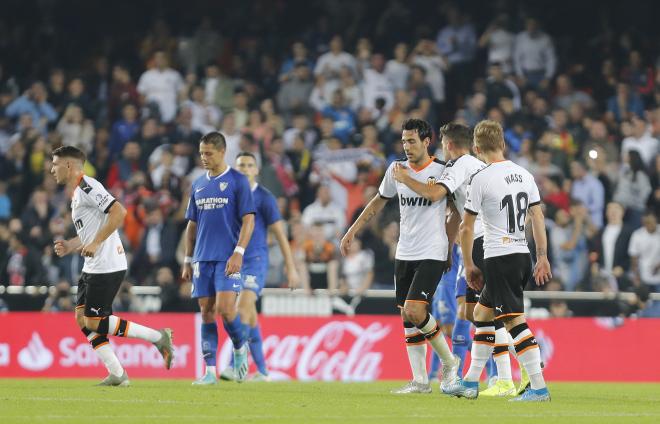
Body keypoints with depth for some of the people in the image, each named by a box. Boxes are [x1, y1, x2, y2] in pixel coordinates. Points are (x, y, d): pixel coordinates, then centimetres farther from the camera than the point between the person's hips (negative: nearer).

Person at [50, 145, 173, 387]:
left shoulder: (87, 187, -13)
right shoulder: (76, 194, 19)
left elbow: (119, 212, -24)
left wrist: (95, 243, -24)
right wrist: (70, 246, 11)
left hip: (106, 266, -10)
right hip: (93, 267, 10)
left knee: (94, 322, -10)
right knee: (83, 318, 5)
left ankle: (158, 337, -4)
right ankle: (117, 375, 5)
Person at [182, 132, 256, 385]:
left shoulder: (237, 181, -2)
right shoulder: (198, 185, 14)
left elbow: (248, 220, -6)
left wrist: (238, 253, -16)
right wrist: (188, 261, 15)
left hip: (227, 258, -5)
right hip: (203, 259, 5)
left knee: (225, 308, -16)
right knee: (207, 312, 1)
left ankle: (240, 347, 12)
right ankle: (210, 370, 1)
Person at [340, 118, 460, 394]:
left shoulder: (442, 171, -7)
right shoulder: (397, 170, 6)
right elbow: (378, 203, 19)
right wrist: (351, 232, 18)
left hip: (432, 254, -5)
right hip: (404, 254, 5)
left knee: (414, 311, -17)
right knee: (407, 318, 3)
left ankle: (448, 361, 4)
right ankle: (420, 380, 10)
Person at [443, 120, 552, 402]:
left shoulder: (480, 179, -10)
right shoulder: (524, 174, 8)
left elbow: (466, 228, -6)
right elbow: (538, 217, 9)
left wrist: (469, 266, 4)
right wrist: (542, 257, 13)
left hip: (499, 258, -8)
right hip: (522, 255, 8)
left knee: (515, 321, -9)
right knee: (482, 313, 19)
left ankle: (539, 388, -15)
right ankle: (470, 383, 24)